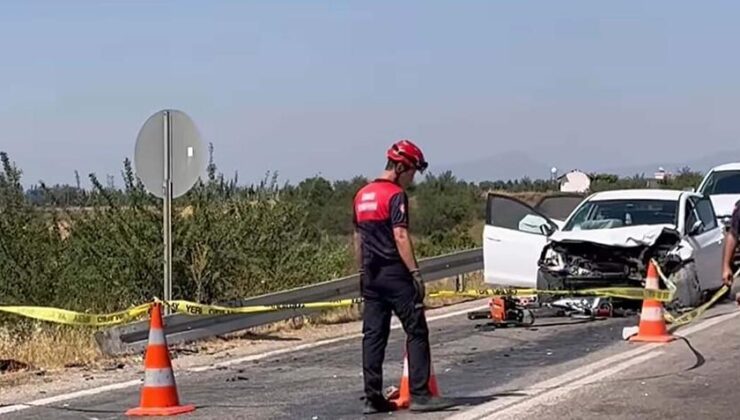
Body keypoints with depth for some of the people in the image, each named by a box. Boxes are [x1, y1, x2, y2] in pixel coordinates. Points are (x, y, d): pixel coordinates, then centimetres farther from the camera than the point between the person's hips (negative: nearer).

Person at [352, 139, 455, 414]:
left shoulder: (362, 195, 14)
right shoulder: (395, 195, -11)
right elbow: (400, 237, -19)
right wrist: (415, 272, -19)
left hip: (371, 275, 8)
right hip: (394, 274, -8)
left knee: (373, 335, 7)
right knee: (416, 332, -3)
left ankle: (372, 397, 6)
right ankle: (420, 394, -5)